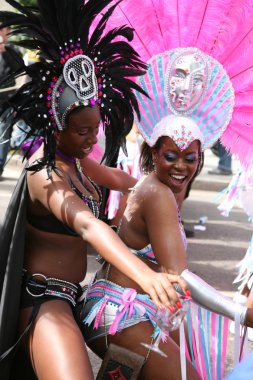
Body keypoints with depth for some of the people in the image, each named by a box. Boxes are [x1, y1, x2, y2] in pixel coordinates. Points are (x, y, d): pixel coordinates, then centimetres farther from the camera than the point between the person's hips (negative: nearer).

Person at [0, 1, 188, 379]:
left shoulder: (72, 157, 5)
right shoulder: (45, 174, -24)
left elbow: (115, 178, 28)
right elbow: (86, 225, -43)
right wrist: (146, 276, -56)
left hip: (65, 294, 10)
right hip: (42, 297, -10)